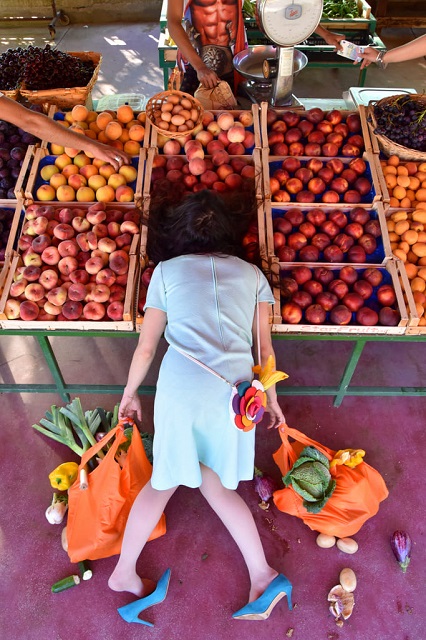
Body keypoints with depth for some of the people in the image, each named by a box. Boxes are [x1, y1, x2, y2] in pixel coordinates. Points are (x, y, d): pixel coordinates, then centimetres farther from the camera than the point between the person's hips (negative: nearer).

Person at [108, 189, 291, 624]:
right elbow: (264, 347, 12)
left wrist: (130, 393, 23)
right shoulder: (252, 274, 14)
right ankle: (263, 575, 18)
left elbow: (146, 346, 9)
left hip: (180, 383, -1)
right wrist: (272, 401, 23)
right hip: (234, 389, 2)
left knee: (165, 479, 18)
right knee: (215, 483, 19)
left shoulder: (166, 270, 11)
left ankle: (124, 571, 26)